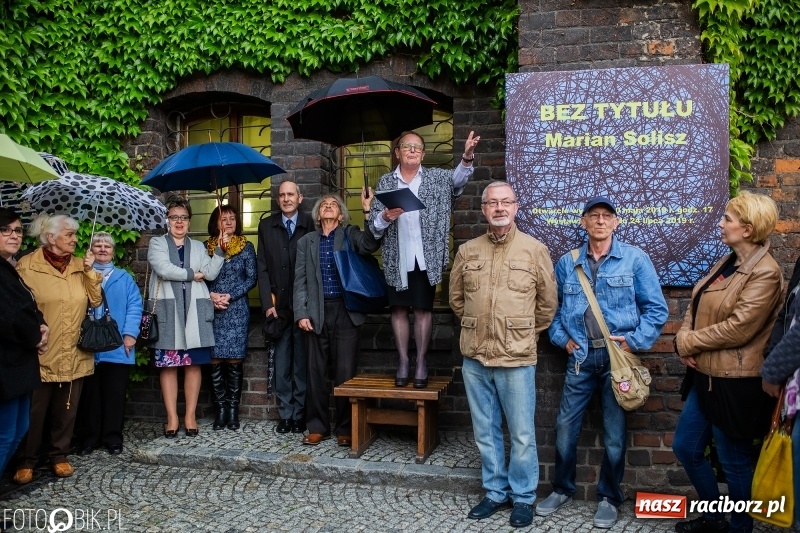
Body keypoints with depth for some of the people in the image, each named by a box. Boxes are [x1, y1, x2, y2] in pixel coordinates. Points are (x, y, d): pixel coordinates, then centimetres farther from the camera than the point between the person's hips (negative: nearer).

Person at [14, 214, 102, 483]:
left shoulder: (80, 265, 7)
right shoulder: (27, 265, -6)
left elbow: (95, 301, 1)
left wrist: (90, 271, -9)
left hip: (74, 354, 4)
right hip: (40, 354, -4)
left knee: (66, 409, 13)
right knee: (34, 410, 4)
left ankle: (59, 455, 27)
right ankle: (26, 460, 20)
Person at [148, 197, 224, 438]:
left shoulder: (198, 246, 17)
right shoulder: (157, 243, 8)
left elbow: (211, 273, 2)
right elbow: (164, 269, -11)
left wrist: (220, 250, -8)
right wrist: (192, 274, -3)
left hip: (195, 310, 2)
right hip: (167, 310, -2)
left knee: (194, 363, 2)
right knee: (168, 364, -1)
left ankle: (190, 415, 10)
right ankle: (172, 417, 6)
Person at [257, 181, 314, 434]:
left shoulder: (310, 224, 1)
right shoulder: (266, 226, 10)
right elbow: (263, 268, 7)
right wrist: (268, 303, -1)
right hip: (278, 306, 2)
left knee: (302, 362, 4)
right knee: (282, 363, 6)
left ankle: (299, 415, 13)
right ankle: (285, 415, 14)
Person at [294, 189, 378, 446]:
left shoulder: (350, 235, 8)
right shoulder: (306, 242, 14)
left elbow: (370, 245, -14)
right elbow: (300, 280, 9)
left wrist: (368, 211, -19)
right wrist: (301, 313, -1)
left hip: (345, 311, -2)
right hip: (317, 313, 2)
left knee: (345, 372, 0)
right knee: (316, 372, 5)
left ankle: (345, 428, 11)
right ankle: (318, 427, 17)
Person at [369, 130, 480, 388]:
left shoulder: (436, 178, 6)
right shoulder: (385, 182, 8)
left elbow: (457, 178, -14)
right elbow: (373, 225, 6)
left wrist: (467, 157, -33)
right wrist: (385, 217, -16)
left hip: (425, 257, -1)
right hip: (397, 258, 1)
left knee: (423, 309, 5)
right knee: (399, 309, 6)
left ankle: (421, 362, 16)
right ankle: (403, 361, 18)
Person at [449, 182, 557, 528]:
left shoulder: (535, 249, -1)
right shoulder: (467, 251, 6)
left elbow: (548, 302, 5)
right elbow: (456, 298, 17)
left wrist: (526, 334, 9)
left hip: (517, 359, -3)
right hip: (475, 358, 3)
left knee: (521, 434, 6)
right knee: (485, 432, 13)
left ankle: (523, 497, 23)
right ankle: (496, 491, 29)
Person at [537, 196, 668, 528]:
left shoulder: (635, 258, -2)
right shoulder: (567, 263, 7)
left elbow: (656, 308, -2)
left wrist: (635, 342, -9)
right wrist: (562, 338, 2)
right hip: (580, 358, 3)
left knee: (614, 433, 7)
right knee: (565, 426, 7)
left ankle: (608, 497, 25)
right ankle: (562, 489, 27)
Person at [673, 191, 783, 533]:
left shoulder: (765, 273, -17)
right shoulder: (726, 263, 11)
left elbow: (737, 328, -23)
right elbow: (696, 307, 10)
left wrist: (689, 342, -12)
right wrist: (683, 340, -8)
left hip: (734, 382, -9)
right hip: (704, 375, 9)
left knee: (734, 462, 7)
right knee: (685, 447, 17)